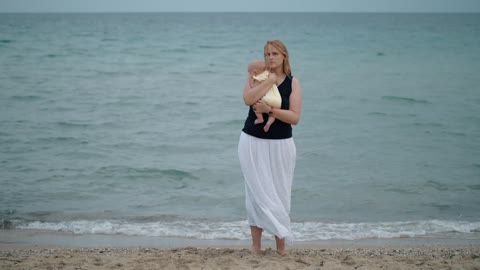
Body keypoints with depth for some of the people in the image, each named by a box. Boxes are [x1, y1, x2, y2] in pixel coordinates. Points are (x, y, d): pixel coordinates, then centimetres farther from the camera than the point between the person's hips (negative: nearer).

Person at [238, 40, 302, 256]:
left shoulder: (293, 83, 0)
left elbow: (295, 118, -10)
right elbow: (248, 99, -20)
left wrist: (269, 109, -22)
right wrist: (271, 79, -18)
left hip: (281, 145, 0)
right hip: (253, 142, 0)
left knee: (279, 194, 4)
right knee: (257, 192, 0)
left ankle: (281, 244, 12)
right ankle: (256, 244, 5)